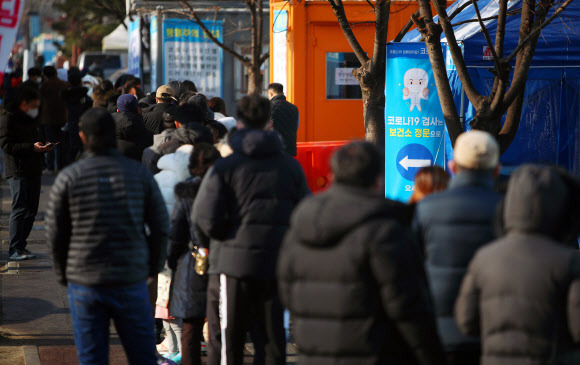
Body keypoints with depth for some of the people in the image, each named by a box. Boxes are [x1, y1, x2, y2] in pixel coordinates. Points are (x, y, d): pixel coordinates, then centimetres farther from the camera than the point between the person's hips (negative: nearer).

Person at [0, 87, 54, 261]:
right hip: (17, 171, -9)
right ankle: (15, 249, -9)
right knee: (20, 210, -12)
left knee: (31, 210, 8)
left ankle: (21, 245, 16)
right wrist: (32, 147, -24)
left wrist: (43, 147, 5)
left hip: (33, 171, 9)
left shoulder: (30, 118, 19)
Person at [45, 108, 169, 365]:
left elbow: (55, 234, 1)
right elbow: (160, 226, 3)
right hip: (131, 281, 1)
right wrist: (152, 267, 16)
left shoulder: (68, 178, -3)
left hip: (84, 284, -1)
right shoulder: (139, 174, 0)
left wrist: (64, 275, 14)